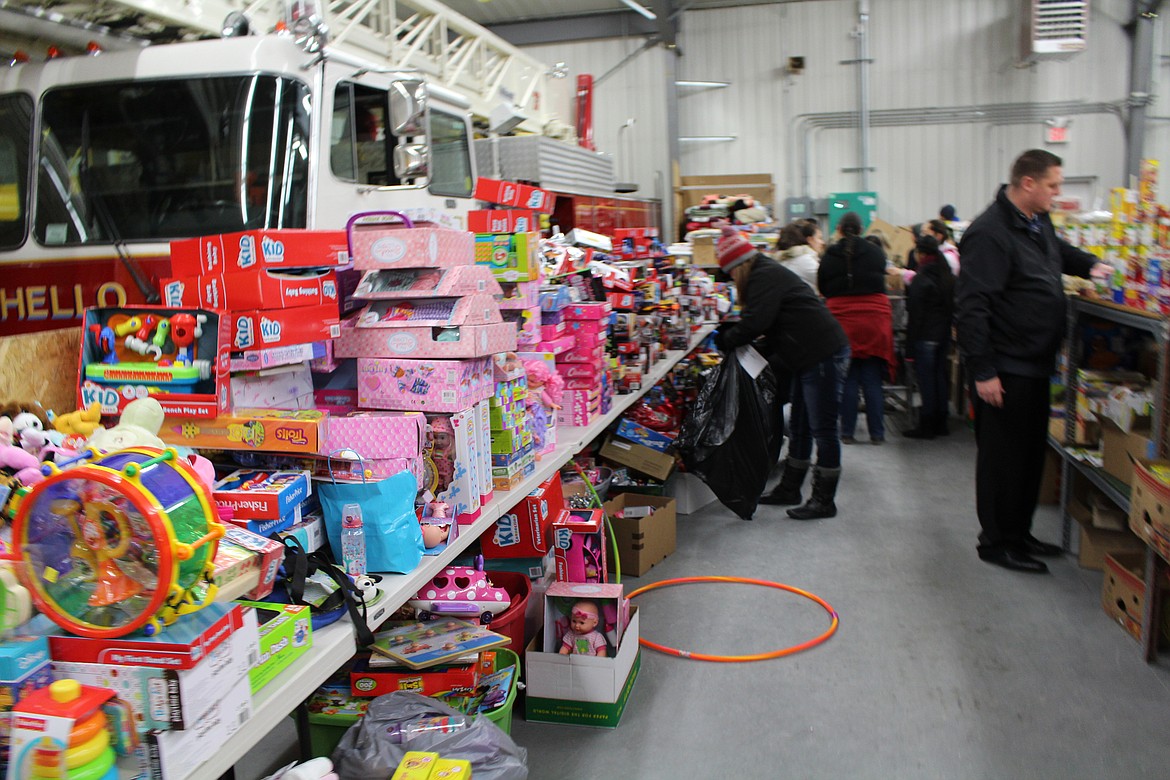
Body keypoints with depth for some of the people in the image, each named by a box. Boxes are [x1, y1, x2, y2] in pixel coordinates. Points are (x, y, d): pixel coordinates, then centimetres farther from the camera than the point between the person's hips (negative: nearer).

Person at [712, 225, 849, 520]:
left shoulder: (763, 277, -13)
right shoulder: (768, 272, 19)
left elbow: (755, 323, -21)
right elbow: (774, 326, 20)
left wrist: (724, 340, -6)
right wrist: (761, 351, 11)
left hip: (824, 355, -11)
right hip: (812, 356, 11)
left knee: (822, 429, -4)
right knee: (800, 426, 16)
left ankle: (823, 501, 4)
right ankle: (790, 489, 27)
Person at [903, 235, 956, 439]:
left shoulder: (921, 280, -14)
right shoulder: (949, 277, 8)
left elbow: (915, 315, -14)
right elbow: (952, 309, 14)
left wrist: (909, 347, -11)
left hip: (925, 336, -7)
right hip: (944, 336, 7)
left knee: (926, 380, -2)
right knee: (940, 377, 13)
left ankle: (926, 425, 2)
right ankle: (940, 423, 19)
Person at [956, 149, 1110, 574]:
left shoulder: (1038, 223, 12)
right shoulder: (990, 234, -20)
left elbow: (1059, 250, 37)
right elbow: (973, 307, -24)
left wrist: (1090, 264, 17)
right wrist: (982, 371, -25)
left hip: (1035, 365, 10)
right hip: (1004, 370, -10)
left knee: (1031, 454, 17)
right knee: (1003, 456, 1)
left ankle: (1019, 534, 30)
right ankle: (996, 542, 15)